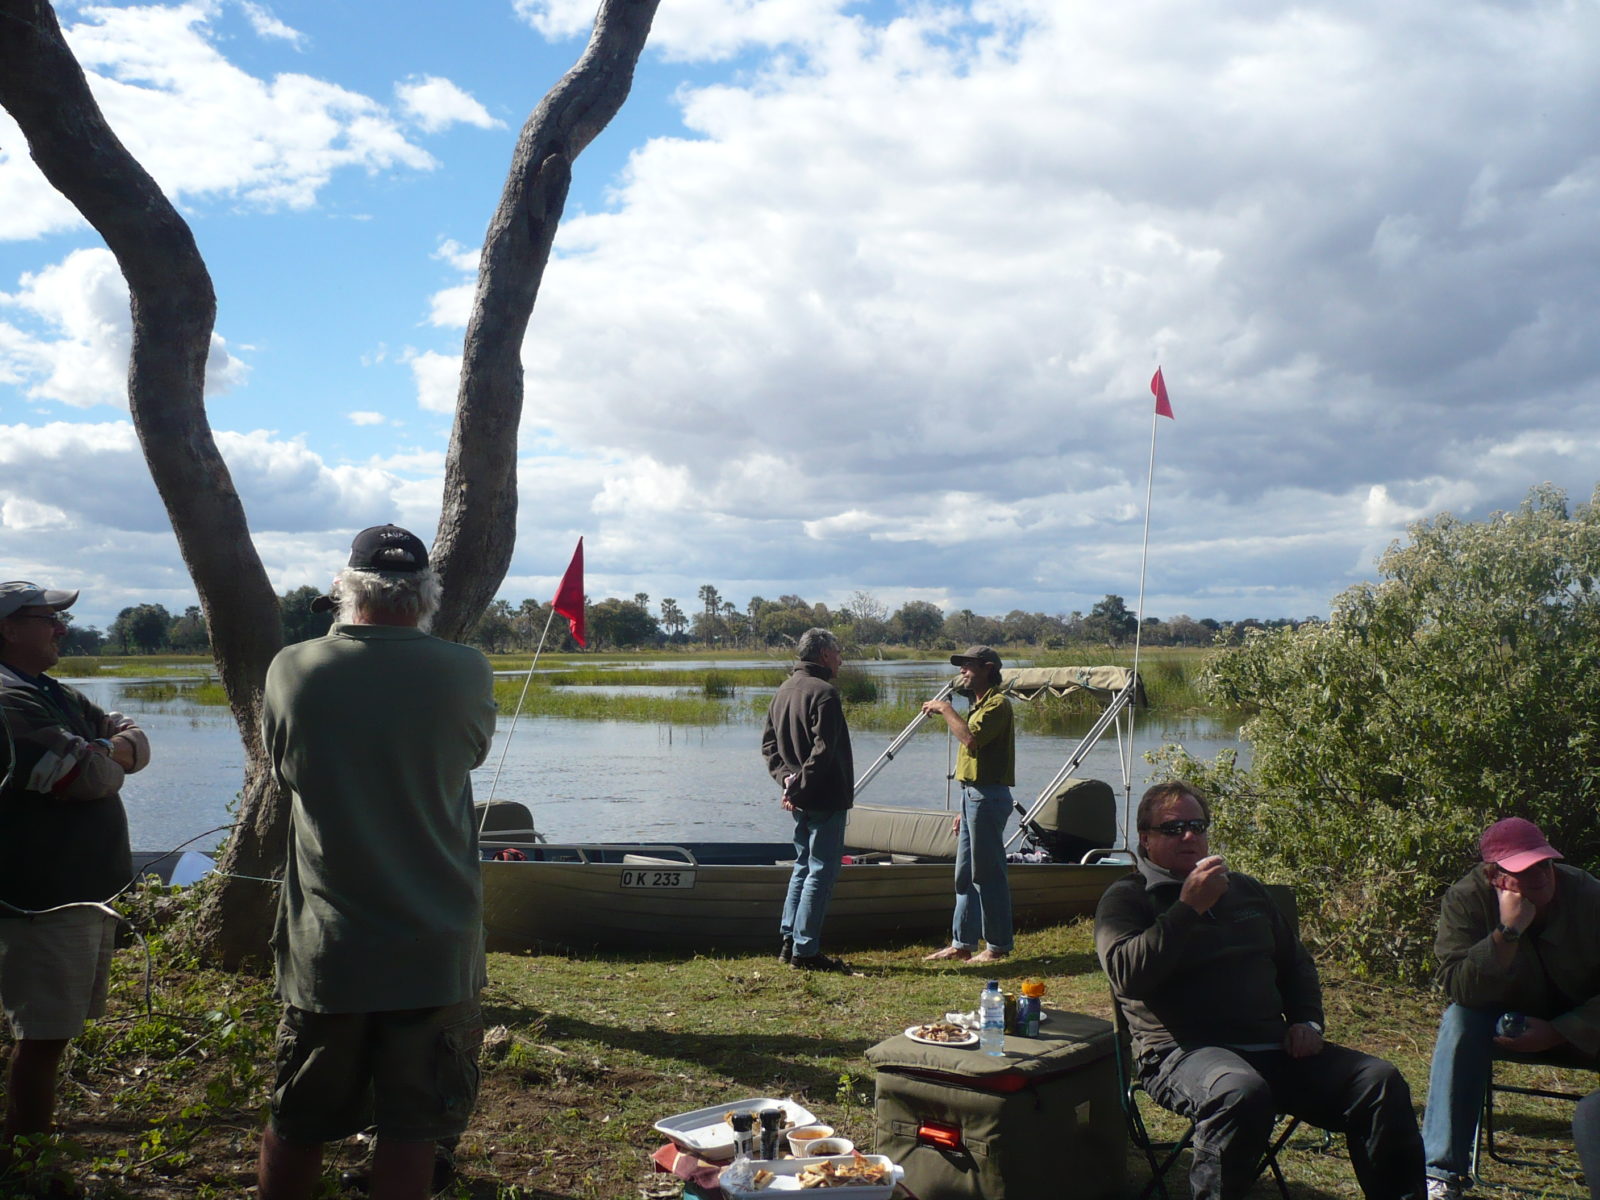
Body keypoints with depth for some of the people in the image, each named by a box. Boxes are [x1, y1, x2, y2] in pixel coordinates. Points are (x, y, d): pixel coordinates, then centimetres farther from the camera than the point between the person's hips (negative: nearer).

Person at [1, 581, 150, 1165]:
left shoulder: (60, 696, 15)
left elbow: (135, 739, 13)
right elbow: (83, 775, -25)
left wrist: (109, 751, -9)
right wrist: (107, 758, -2)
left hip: (85, 890, 10)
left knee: (53, 1029, 18)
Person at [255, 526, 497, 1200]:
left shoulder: (293, 670, -9)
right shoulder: (465, 675, -11)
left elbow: (283, 769, 8)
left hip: (324, 946, 1)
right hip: (435, 948, -1)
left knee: (296, 1126, 18)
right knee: (410, 1131, 10)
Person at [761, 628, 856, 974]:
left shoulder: (784, 690, 13)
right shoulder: (824, 693, -15)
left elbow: (769, 744, 12)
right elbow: (823, 751, -23)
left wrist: (787, 777, 0)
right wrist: (799, 785, -16)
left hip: (800, 801, 9)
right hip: (826, 800, -9)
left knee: (803, 866, 18)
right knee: (821, 871, -3)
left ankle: (789, 940, 21)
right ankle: (805, 950, -1)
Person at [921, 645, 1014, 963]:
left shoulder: (998, 704, -10)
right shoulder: (980, 705, 22)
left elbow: (971, 738, -28)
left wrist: (946, 709, -15)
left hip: (988, 797, -11)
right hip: (973, 795, 11)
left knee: (988, 875, -5)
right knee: (965, 875, 12)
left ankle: (998, 946, 2)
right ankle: (962, 943, 18)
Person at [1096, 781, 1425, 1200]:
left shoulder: (1244, 890, 24)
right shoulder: (1127, 898, 5)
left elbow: (1296, 963, 33)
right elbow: (1128, 973, -13)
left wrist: (1307, 1021, 14)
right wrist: (1188, 908, -15)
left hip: (1273, 1048, 6)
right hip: (1184, 1051, -6)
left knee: (1381, 1082, -14)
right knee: (1243, 1092, -39)